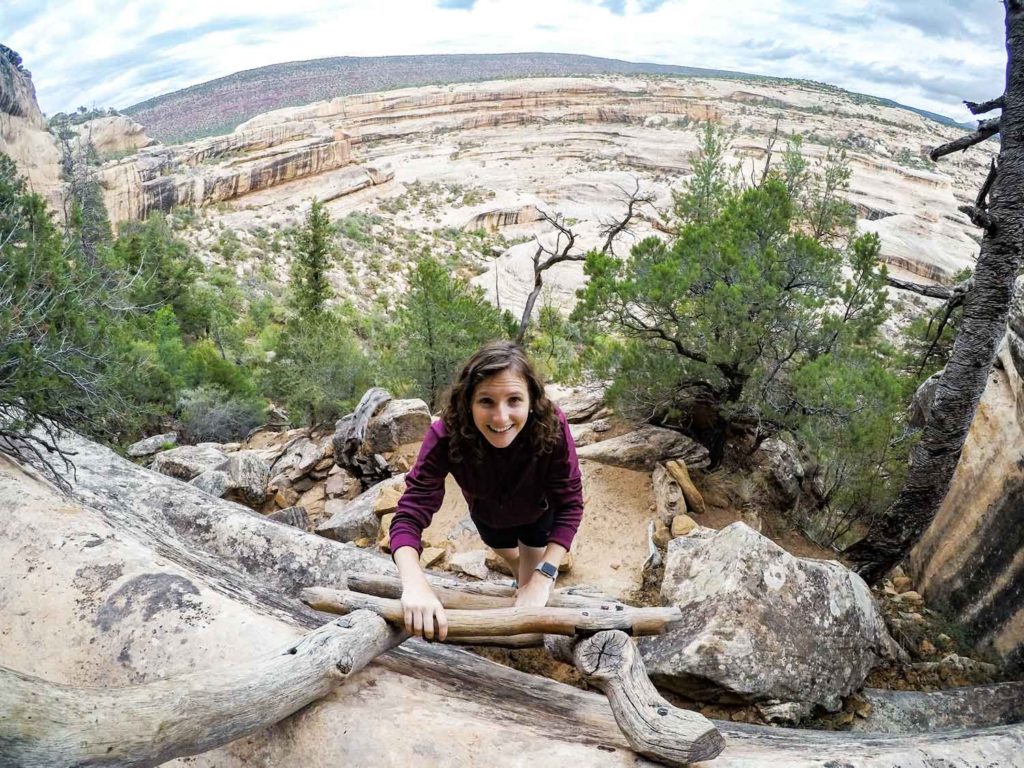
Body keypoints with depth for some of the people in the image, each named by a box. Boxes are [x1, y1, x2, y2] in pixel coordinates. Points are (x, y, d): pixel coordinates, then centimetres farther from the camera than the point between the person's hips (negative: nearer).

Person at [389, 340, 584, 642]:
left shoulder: (552, 427, -41)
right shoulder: (446, 437, -41)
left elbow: (570, 504, -32)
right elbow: (410, 515, -41)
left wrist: (543, 577, -42)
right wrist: (415, 583, -58)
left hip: (539, 512, -2)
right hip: (487, 515, 2)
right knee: (509, 556, 32)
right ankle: (522, 575, 68)